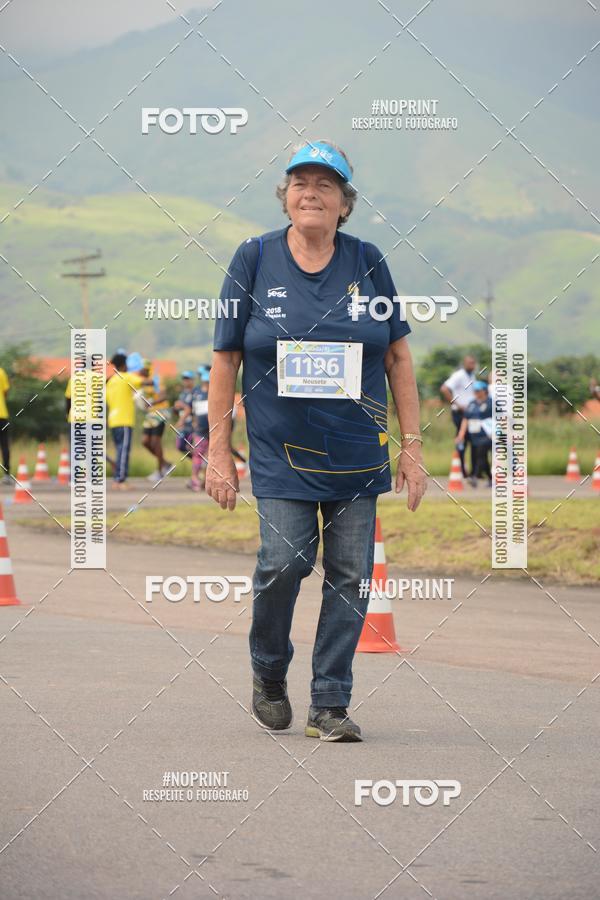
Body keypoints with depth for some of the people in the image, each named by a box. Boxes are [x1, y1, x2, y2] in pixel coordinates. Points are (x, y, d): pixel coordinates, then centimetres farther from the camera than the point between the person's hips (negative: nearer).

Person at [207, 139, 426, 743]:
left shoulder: (366, 263, 4)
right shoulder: (255, 260, 1)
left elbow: (398, 357, 8)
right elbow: (226, 359, 3)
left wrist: (411, 446, 3)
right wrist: (218, 452, -1)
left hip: (358, 450, 2)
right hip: (281, 451, -2)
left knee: (351, 575, 0)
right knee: (284, 559, -15)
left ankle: (329, 705, 9)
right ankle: (268, 670, 12)